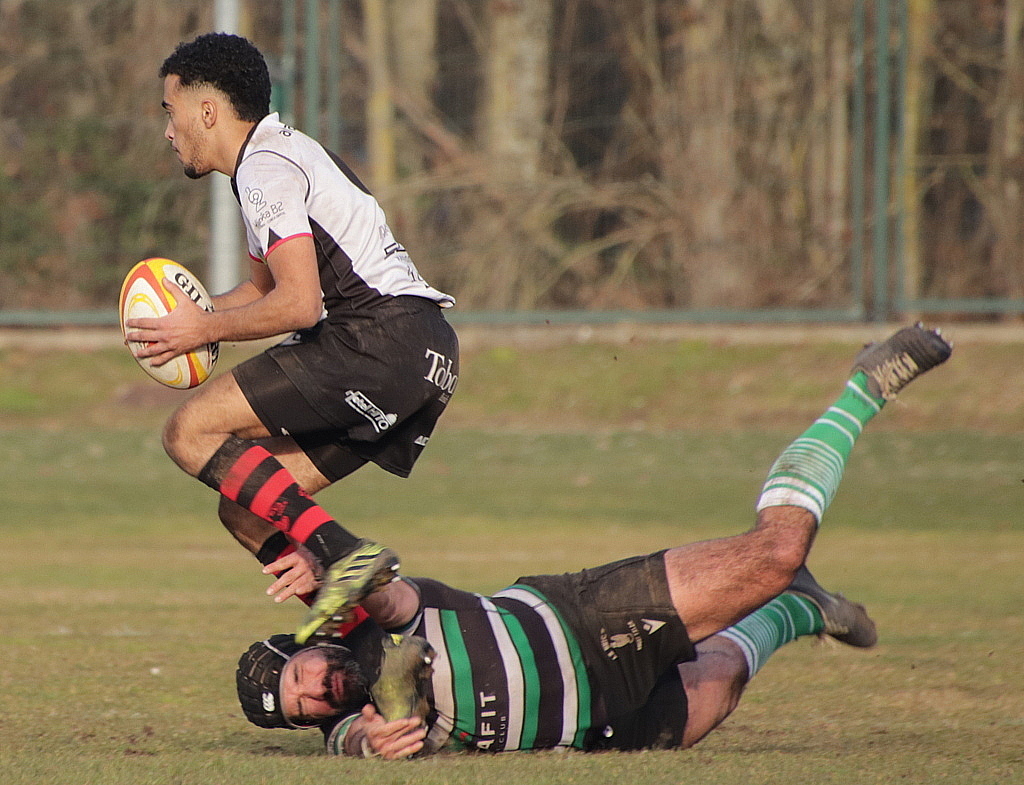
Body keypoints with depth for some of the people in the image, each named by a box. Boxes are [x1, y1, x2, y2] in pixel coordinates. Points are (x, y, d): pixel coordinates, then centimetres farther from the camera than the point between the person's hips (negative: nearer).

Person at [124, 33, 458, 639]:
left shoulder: (265, 168, -8)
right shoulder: (283, 153, 24)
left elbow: (299, 304, -16)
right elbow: (265, 286, 35)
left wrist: (205, 329, -3)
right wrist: (191, 318, 18)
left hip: (380, 335, -10)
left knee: (193, 434, -12)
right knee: (249, 509, 9)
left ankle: (346, 555, -25)